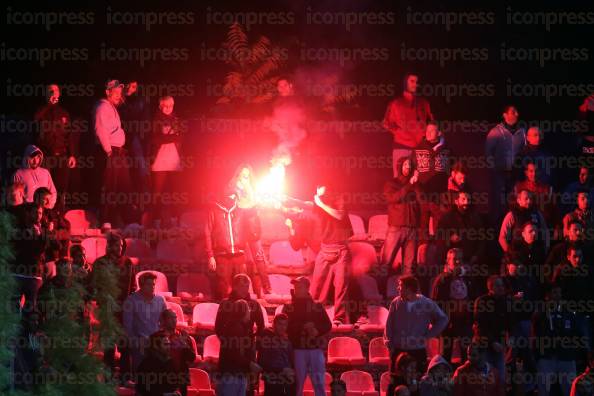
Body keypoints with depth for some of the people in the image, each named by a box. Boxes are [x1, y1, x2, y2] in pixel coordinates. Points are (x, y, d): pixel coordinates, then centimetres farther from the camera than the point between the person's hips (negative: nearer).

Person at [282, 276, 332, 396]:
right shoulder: (288, 308, 8)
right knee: (297, 384, 2)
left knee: (319, 384, -1)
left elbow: (328, 325, 8)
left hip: (316, 349, 1)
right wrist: (302, 327, -14)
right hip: (297, 349, -1)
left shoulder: (317, 306, 11)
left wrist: (317, 331, -12)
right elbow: (284, 327, -3)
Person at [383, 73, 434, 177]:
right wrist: (399, 132, -2)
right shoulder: (396, 104, 10)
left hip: (420, 147, 2)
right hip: (402, 146, -2)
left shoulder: (423, 103, 16)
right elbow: (387, 123, 10)